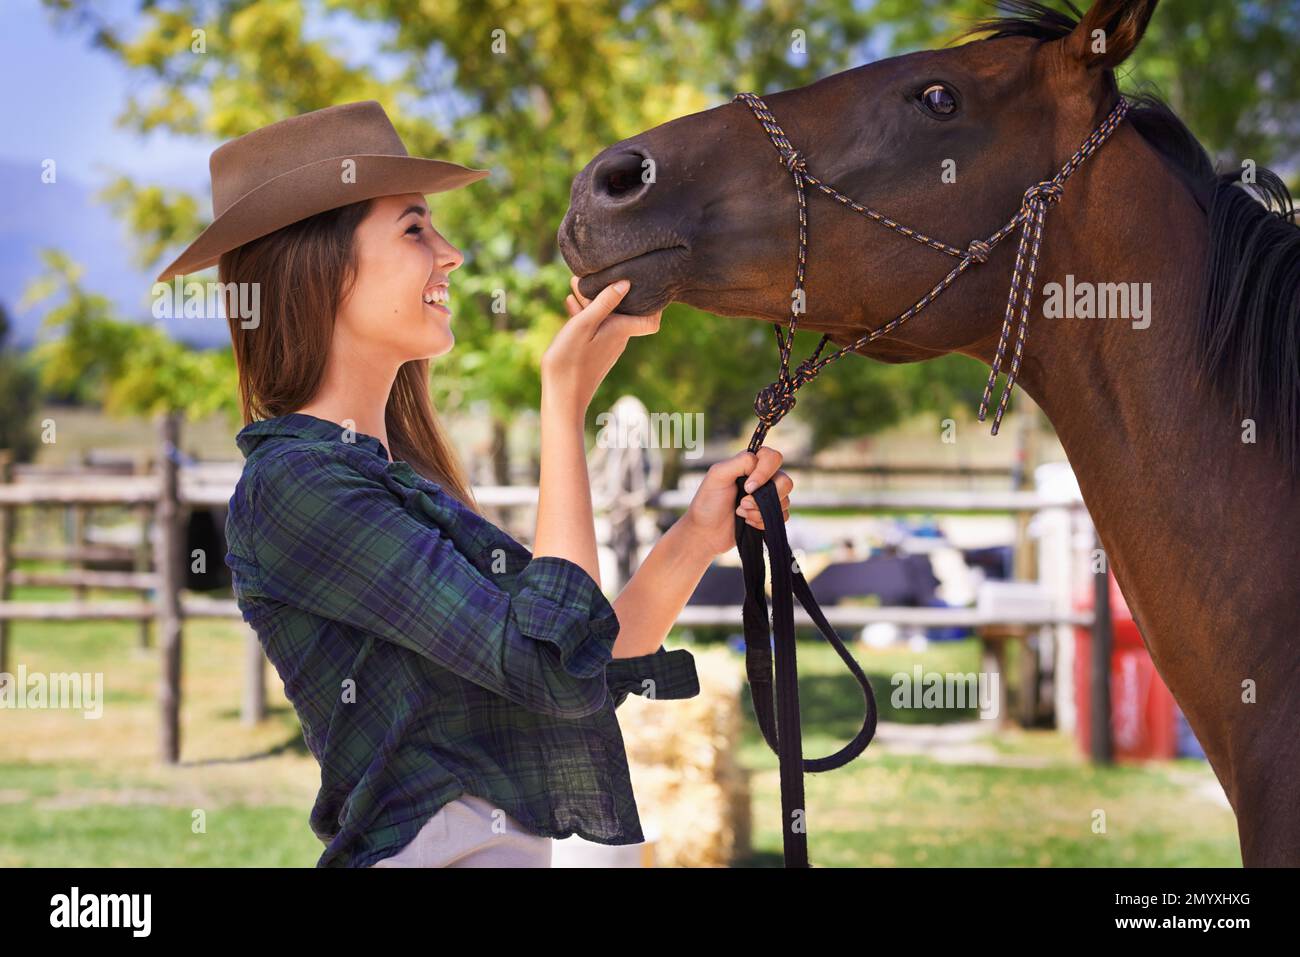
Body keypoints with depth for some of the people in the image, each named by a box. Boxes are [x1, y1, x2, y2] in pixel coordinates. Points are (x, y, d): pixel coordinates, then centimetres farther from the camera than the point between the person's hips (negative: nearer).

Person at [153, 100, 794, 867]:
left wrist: (700, 535, -1)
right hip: (441, 850, -9)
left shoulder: (403, 478, 15)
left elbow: (586, 678, 11)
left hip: (527, 847, 9)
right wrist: (567, 402, -14)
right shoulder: (295, 485, -13)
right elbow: (556, 665, -19)